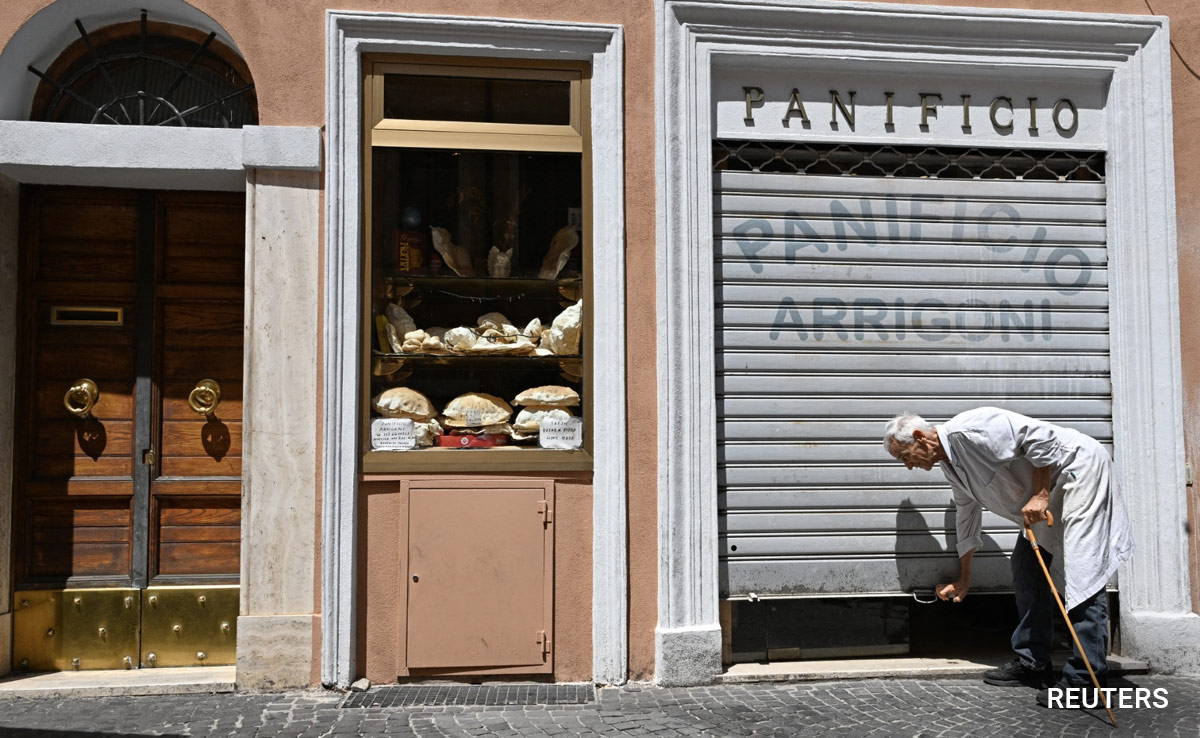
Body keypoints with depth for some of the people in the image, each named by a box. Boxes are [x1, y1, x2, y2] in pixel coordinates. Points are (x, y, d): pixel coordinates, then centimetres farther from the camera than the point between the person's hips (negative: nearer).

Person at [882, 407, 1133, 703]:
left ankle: (1086, 680, -17)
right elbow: (967, 515, 20)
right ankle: (1032, 664, 17)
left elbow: (1042, 437, -25)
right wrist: (963, 579, 27)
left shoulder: (968, 429, -23)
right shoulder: (949, 464, 8)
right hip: (1047, 492, 11)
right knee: (1026, 566, 10)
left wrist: (1039, 495, -23)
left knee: (1083, 570, -15)